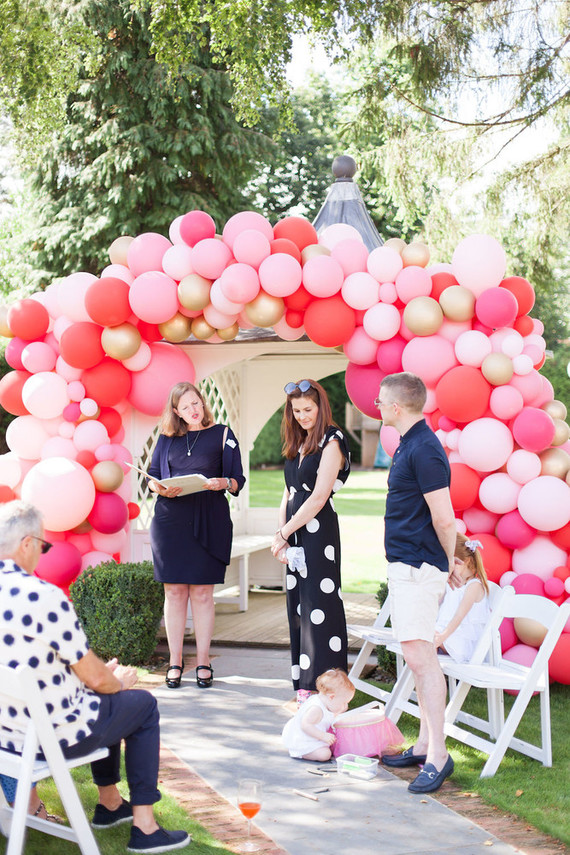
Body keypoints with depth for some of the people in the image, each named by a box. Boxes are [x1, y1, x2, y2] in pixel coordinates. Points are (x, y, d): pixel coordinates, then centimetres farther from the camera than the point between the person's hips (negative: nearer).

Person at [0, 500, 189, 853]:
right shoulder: (45, 598, -26)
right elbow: (93, 676, -16)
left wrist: (104, 672, 15)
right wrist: (118, 681, 8)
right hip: (53, 735, -8)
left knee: (101, 699, 31)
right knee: (143, 704, 17)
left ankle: (110, 804, 42)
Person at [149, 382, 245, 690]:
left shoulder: (222, 434, 5)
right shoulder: (167, 437, 11)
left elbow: (238, 480, 3)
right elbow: (152, 477, 12)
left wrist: (223, 483, -18)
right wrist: (162, 490, -9)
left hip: (209, 522, -2)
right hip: (170, 520, 2)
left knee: (202, 593, 1)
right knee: (174, 591, 2)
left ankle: (203, 661, 9)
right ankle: (175, 662, 9)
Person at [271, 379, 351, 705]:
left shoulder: (331, 443, -9)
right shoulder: (298, 445, 15)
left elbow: (318, 498, -15)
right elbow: (290, 493, 14)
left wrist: (285, 532, -11)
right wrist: (282, 534, 0)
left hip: (319, 531, -8)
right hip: (296, 533, 8)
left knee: (319, 605, -8)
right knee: (298, 604, 7)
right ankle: (306, 684, 12)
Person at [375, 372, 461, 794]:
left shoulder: (424, 450, -18)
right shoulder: (411, 444, 14)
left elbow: (444, 519, -19)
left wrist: (449, 560, -3)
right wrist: (446, 563, 18)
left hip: (418, 568, -11)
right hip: (407, 565, 11)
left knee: (420, 654, -12)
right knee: (420, 656, 14)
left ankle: (438, 755, -10)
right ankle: (424, 745, 21)